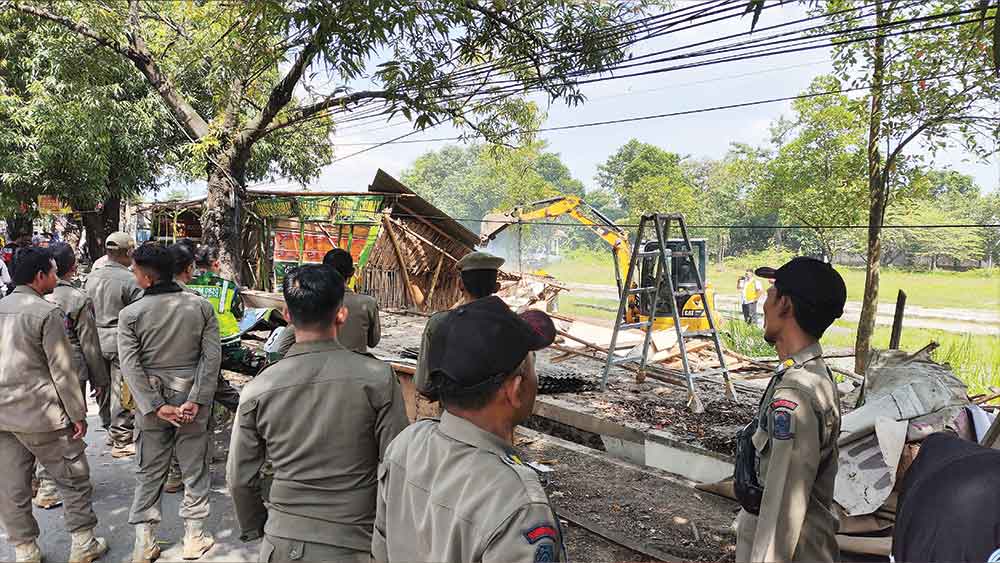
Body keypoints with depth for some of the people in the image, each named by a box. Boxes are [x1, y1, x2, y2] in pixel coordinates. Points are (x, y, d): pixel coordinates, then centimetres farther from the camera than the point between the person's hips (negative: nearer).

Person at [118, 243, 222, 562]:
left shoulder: (131, 314, -8)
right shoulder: (201, 307, -5)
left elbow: (130, 365, -12)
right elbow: (212, 356, -10)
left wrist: (156, 407, -11)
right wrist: (196, 401, -10)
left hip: (151, 402, 0)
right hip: (192, 398, 0)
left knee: (150, 472, 14)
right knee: (195, 469, 12)